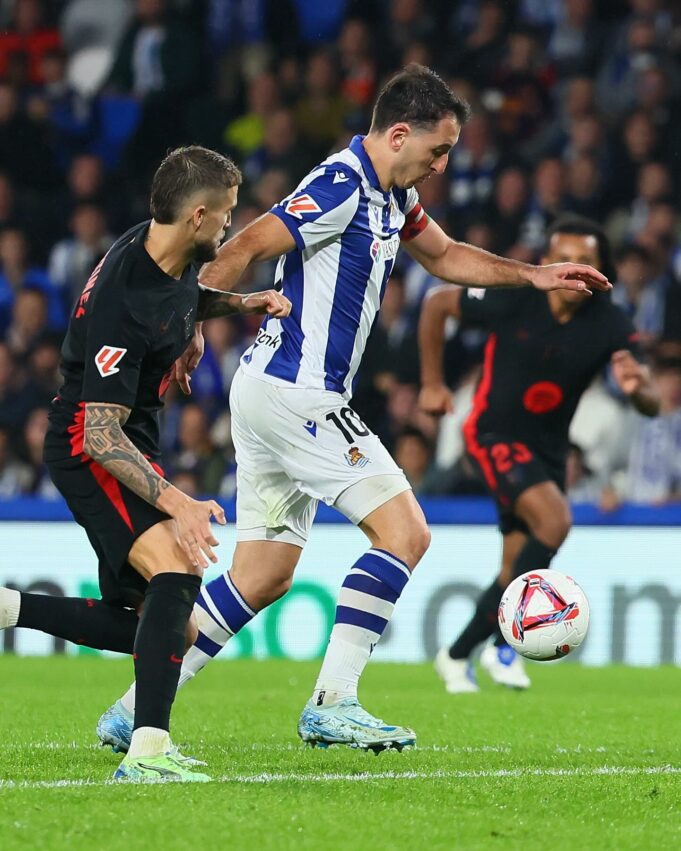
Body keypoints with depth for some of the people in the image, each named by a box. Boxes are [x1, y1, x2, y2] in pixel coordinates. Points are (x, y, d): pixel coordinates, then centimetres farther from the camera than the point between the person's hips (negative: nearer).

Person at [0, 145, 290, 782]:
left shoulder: (169, 257, 0)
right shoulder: (122, 304, -28)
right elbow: (101, 434, -29)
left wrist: (238, 303, 9)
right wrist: (175, 503, -37)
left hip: (129, 446, 10)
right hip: (88, 449, -10)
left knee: (155, 627, 11)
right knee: (179, 568, -31)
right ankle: (148, 751, -37)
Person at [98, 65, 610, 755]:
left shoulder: (391, 196, 14)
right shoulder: (340, 186, -17)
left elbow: (443, 256, 31)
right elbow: (247, 246, -23)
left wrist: (535, 276, 25)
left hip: (270, 392, 10)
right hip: (296, 393, -10)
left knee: (263, 577, 11)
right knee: (405, 532, -9)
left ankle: (132, 714, 11)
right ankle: (331, 704, -10)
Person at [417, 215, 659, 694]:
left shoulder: (609, 325, -12)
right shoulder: (513, 300, -18)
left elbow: (651, 404, -14)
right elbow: (437, 304, -2)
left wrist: (637, 388, -38)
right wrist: (432, 382, 0)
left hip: (549, 448, 5)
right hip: (494, 434, -5)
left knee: (517, 574, 6)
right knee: (555, 519, -28)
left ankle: (459, 655, 27)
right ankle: (503, 644, -15)